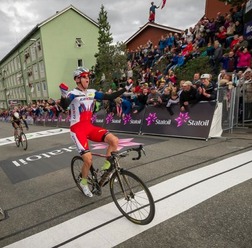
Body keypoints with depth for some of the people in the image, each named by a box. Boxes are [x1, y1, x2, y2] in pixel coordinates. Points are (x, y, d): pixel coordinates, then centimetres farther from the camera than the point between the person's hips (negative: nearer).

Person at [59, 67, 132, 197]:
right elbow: (64, 106, -29)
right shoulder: (73, 93, -10)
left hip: (90, 127, 5)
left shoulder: (92, 92, 7)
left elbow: (109, 97, 6)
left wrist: (125, 88, 3)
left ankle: (107, 167, 6)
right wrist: (63, 96, -51)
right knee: (88, 160, -13)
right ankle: (84, 182, 20)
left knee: (114, 140, -16)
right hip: (78, 130, -5)